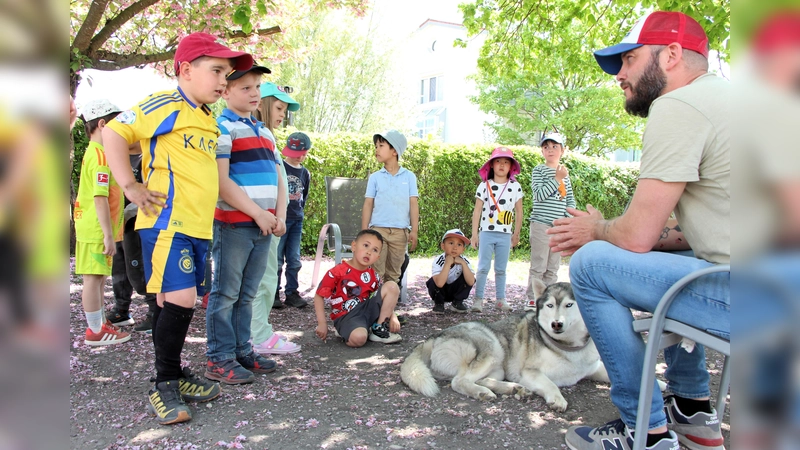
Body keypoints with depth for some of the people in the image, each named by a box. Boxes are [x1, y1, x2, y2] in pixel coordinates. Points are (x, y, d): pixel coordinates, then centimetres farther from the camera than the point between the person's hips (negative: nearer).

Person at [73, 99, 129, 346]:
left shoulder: (94, 152, 15)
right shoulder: (100, 156, -16)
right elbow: (100, 198, -23)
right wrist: (108, 235, -23)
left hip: (95, 230, 10)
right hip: (97, 231, -10)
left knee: (98, 278, 17)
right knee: (94, 279, -2)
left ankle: (99, 324, 28)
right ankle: (96, 332, 7)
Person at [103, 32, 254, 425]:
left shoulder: (210, 121, 18)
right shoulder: (165, 105, -7)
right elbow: (114, 132, -9)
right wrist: (130, 186, -13)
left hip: (198, 227, 9)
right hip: (167, 223, -8)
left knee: (174, 302, 14)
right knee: (180, 298, -13)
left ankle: (174, 377, 26)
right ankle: (165, 386, 3)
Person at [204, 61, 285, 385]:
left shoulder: (264, 132, 20)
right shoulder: (222, 128, -4)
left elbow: (277, 179, 18)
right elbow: (221, 180, -14)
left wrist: (280, 216, 3)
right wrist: (258, 213, -15)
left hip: (264, 226, 7)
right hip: (233, 224, -7)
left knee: (247, 294, 12)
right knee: (226, 293, -1)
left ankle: (242, 351, 21)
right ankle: (219, 360, 6)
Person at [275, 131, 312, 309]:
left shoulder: (305, 173, 11)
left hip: (296, 221, 5)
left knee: (294, 260, 6)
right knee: (277, 259, 0)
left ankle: (291, 292, 15)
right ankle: (273, 293, 10)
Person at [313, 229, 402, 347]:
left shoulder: (373, 275, 6)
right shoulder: (337, 272, -12)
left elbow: (386, 298, 13)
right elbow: (319, 296, -9)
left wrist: (393, 317, -3)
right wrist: (322, 323, -13)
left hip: (367, 309, 7)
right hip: (346, 316, -6)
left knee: (392, 286, -8)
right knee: (358, 338, -39)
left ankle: (379, 329, -3)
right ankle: (347, 330, -1)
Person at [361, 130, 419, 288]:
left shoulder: (409, 176, 3)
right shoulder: (375, 177, 4)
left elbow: (413, 204, 2)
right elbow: (368, 205, 5)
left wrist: (414, 231, -4)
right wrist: (364, 232, 0)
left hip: (400, 232, 0)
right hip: (378, 230, 0)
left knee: (393, 273, 10)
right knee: (376, 272, 0)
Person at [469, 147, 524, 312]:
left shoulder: (516, 187, 3)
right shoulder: (484, 185, 0)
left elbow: (519, 212, 8)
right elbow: (477, 211, 1)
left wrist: (516, 234, 8)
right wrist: (474, 234, -3)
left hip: (505, 234, 1)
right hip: (486, 232, -1)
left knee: (501, 269, 9)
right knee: (483, 268, 0)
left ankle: (500, 299, 17)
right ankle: (478, 299, 5)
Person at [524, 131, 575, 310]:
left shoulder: (564, 173, 15)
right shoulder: (539, 170, -1)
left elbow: (570, 200, 17)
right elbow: (539, 194, -15)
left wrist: (569, 219, 3)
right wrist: (557, 179, -15)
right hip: (541, 224, -5)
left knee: (553, 267, 9)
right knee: (538, 265, -4)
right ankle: (532, 299, 4)